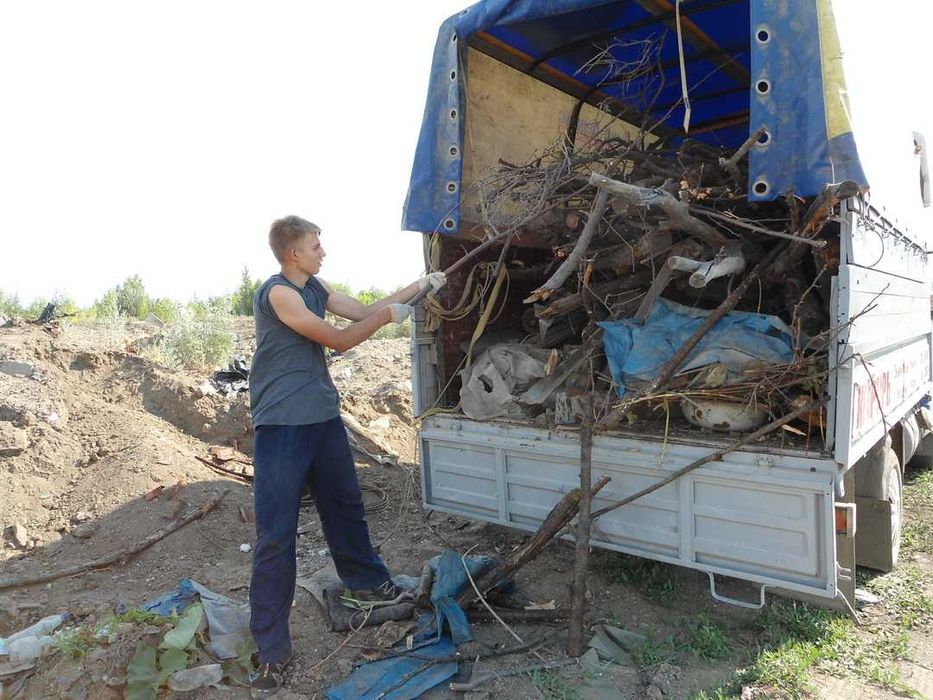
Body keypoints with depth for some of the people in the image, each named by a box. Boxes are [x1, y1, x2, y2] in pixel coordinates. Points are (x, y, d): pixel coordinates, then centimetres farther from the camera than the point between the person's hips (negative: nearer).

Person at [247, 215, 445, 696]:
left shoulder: (315, 288, 9)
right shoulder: (276, 292, -16)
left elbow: (362, 311, 17)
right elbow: (338, 340, -14)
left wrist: (419, 286, 15)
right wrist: (388, 316, -4)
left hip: (323, 418, 8)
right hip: (281, 426, -8)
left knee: (345, 504, 21)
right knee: (276, 536, -4)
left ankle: (367, 582, 44)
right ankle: (272, 650, 8)